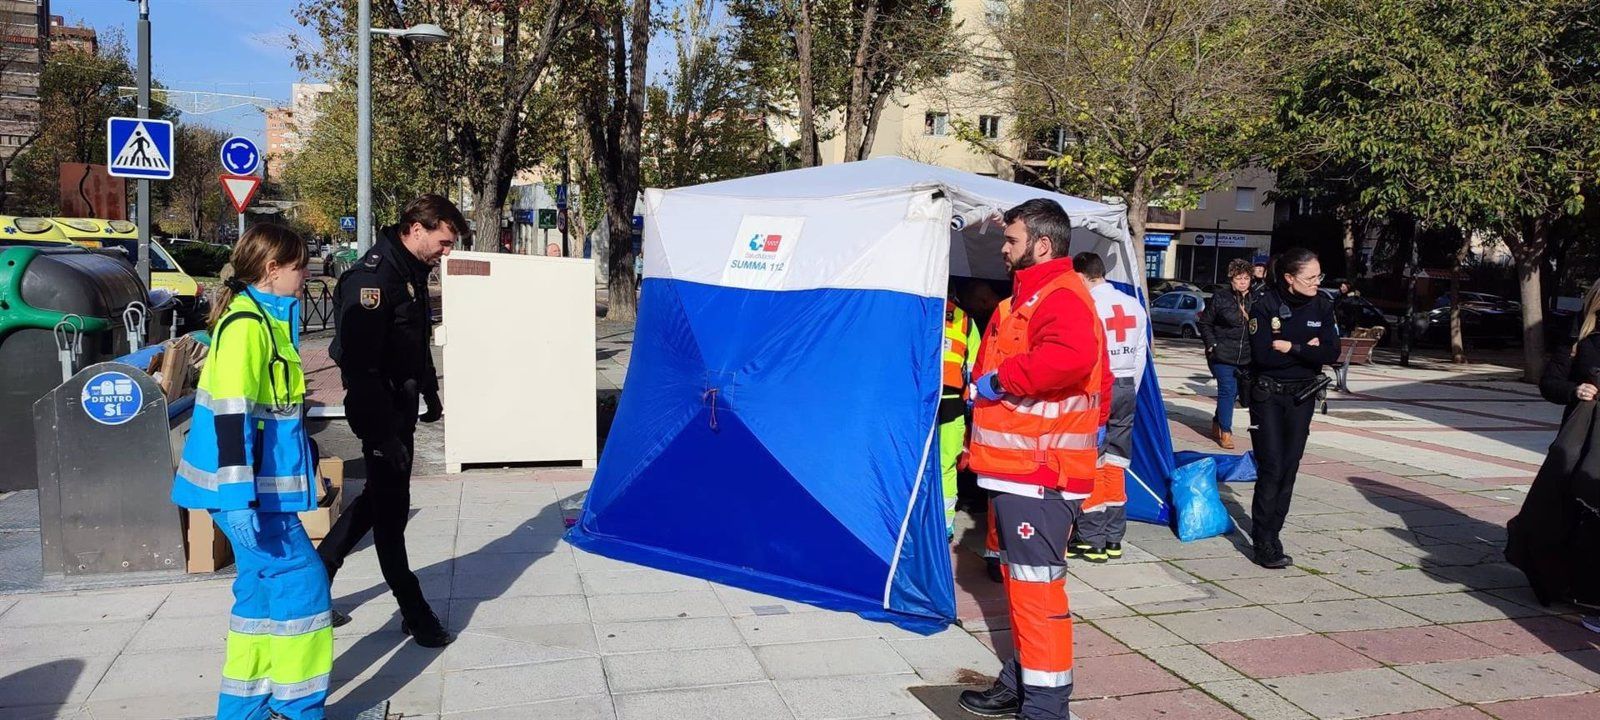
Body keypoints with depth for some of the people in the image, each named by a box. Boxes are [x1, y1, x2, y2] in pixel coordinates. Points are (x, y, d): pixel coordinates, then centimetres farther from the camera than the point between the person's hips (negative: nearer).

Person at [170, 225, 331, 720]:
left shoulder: (267, 318, 14)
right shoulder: (246, 324, -16)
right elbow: (230, 413, -23)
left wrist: (308, 469, 28)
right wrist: (238, 497, -26)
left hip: (265, 486, 10)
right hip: (246, 491, -10)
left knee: (263, 586, 15)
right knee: (301, 580, -5)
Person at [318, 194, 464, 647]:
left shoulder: (412, 273, 10)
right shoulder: (373, 276, -20)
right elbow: (359, 362, -25)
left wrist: (430, 395, 27)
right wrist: (382, 432, -26)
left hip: (401, 406, 10)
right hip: (379, 411, -10)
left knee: (380, 498, 18)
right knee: (390, 506, 1)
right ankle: (414, 613, 11)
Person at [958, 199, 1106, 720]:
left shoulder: (1059, 297, -15)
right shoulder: (1034, 296, 20)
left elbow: (1070, 355, -37)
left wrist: (1000, 379, -26)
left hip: (1037, 473, -11)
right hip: (1020, 466, 11)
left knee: (1036, 584, -7)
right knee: (1022, 579, 18)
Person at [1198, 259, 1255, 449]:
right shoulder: (1220, 299, -5)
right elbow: (1204, 323, 3)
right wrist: (1211, 344, -5)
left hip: (1245, 357, 4)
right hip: (1222, 355, -4)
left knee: (1233, 392, 12)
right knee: (1228, 391, -9)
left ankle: (1217, 423, 33)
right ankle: (1225, 432, -1)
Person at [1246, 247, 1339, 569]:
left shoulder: (1322, 306, 0)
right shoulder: (1265, 306, -12)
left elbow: (1331, 352, -9)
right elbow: (1262, 355, -21)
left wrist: (1290, 347, -18)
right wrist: (1306, 350, -14)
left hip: (1302, 396, 4)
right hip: (1267, 395, -4)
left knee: (1289, 467, 5)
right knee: (1271, 467, -8)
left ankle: (1271, 533, 15)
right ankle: (1265, 545, -3)